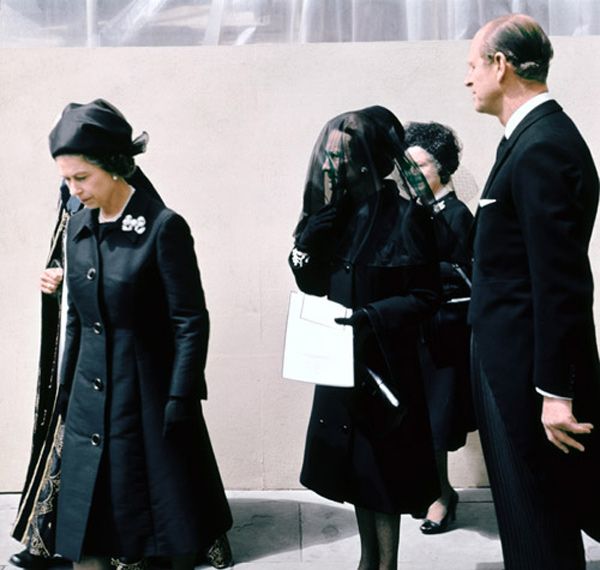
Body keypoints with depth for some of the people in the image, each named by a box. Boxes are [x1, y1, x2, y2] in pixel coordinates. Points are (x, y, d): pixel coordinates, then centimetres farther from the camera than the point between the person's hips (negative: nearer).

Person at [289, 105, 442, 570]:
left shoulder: (406, 214, -12)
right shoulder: (336, 213, 5)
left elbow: (426, 297, -12)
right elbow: (311, 284, 1)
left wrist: (371, 316, -25)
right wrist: (317, 226, -12)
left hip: (385, 361, -6)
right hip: (341, 359, 6)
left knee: (382, 466, 3)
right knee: (354, 462, 14)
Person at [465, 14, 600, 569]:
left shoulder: (542, 147, -20)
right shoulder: (537, 137, 12)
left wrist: (555, 391, -22)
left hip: (530, 370, -9)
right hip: (519, 361, 9)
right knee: (528, 510, 21)